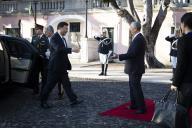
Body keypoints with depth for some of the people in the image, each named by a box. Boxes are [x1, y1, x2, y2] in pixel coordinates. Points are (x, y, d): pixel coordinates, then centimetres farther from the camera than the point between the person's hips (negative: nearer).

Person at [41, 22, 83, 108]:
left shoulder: (63, 39, 13)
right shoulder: (54, 38, -14)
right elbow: (58, 49, -31)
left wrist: (68, 65, 17)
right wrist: (71, 49, -36)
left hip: (62, 67, 8)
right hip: (55, 67, -8)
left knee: (67, 84, 9)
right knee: (50, 85, 3)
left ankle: (73, 100, 11)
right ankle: (43, 102, 16)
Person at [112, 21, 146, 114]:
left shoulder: (138, 39, -21)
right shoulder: (138, 38, 11)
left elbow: (132, 54, -27)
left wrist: (118, 56, -25)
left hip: (135, 69, -11)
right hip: (134, 68, 11)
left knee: (136, 87, -4)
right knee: (132, 86, 19)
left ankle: (142, 108, 3)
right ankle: (134, 105, 30)